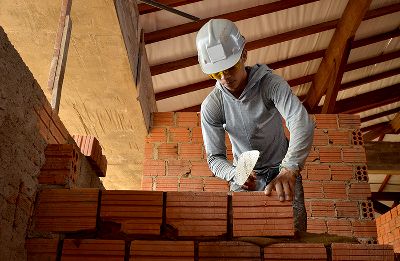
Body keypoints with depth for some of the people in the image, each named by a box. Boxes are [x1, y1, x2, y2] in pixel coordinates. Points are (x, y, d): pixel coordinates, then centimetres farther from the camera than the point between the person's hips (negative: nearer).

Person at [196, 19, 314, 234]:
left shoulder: (270, 83, -22)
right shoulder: (210, 106, -14)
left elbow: (302, 123, -37)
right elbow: (215, 157, -11)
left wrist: (289, 170, -54)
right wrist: (235, 174, -35)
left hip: (282, 170, -2)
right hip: (245, 175, 2)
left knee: (293, 232, -12)